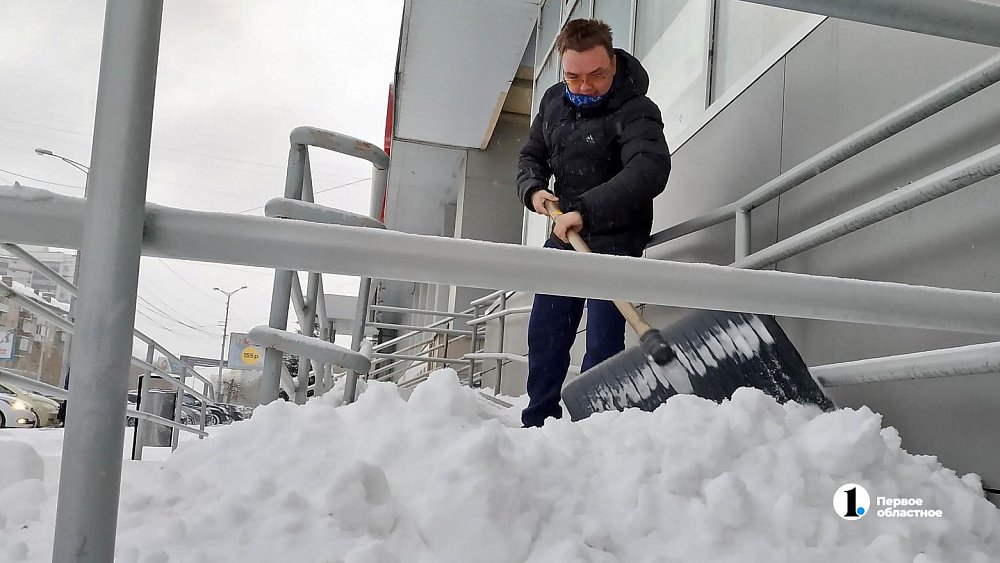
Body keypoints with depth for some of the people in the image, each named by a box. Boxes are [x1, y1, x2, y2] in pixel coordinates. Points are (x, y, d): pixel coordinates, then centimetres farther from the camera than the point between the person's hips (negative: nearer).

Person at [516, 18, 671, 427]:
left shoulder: (635, 112, -18)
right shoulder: (554, 100, 4)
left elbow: (649, 171, -36)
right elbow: (531, 156, 17)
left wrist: (585, 210, -43)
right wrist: (533, 189, -5)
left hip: (614, 241, -7)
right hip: (564, 237, 7)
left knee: (603, 343, -8)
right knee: (544, 335, 11)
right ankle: (538, 423, 24)